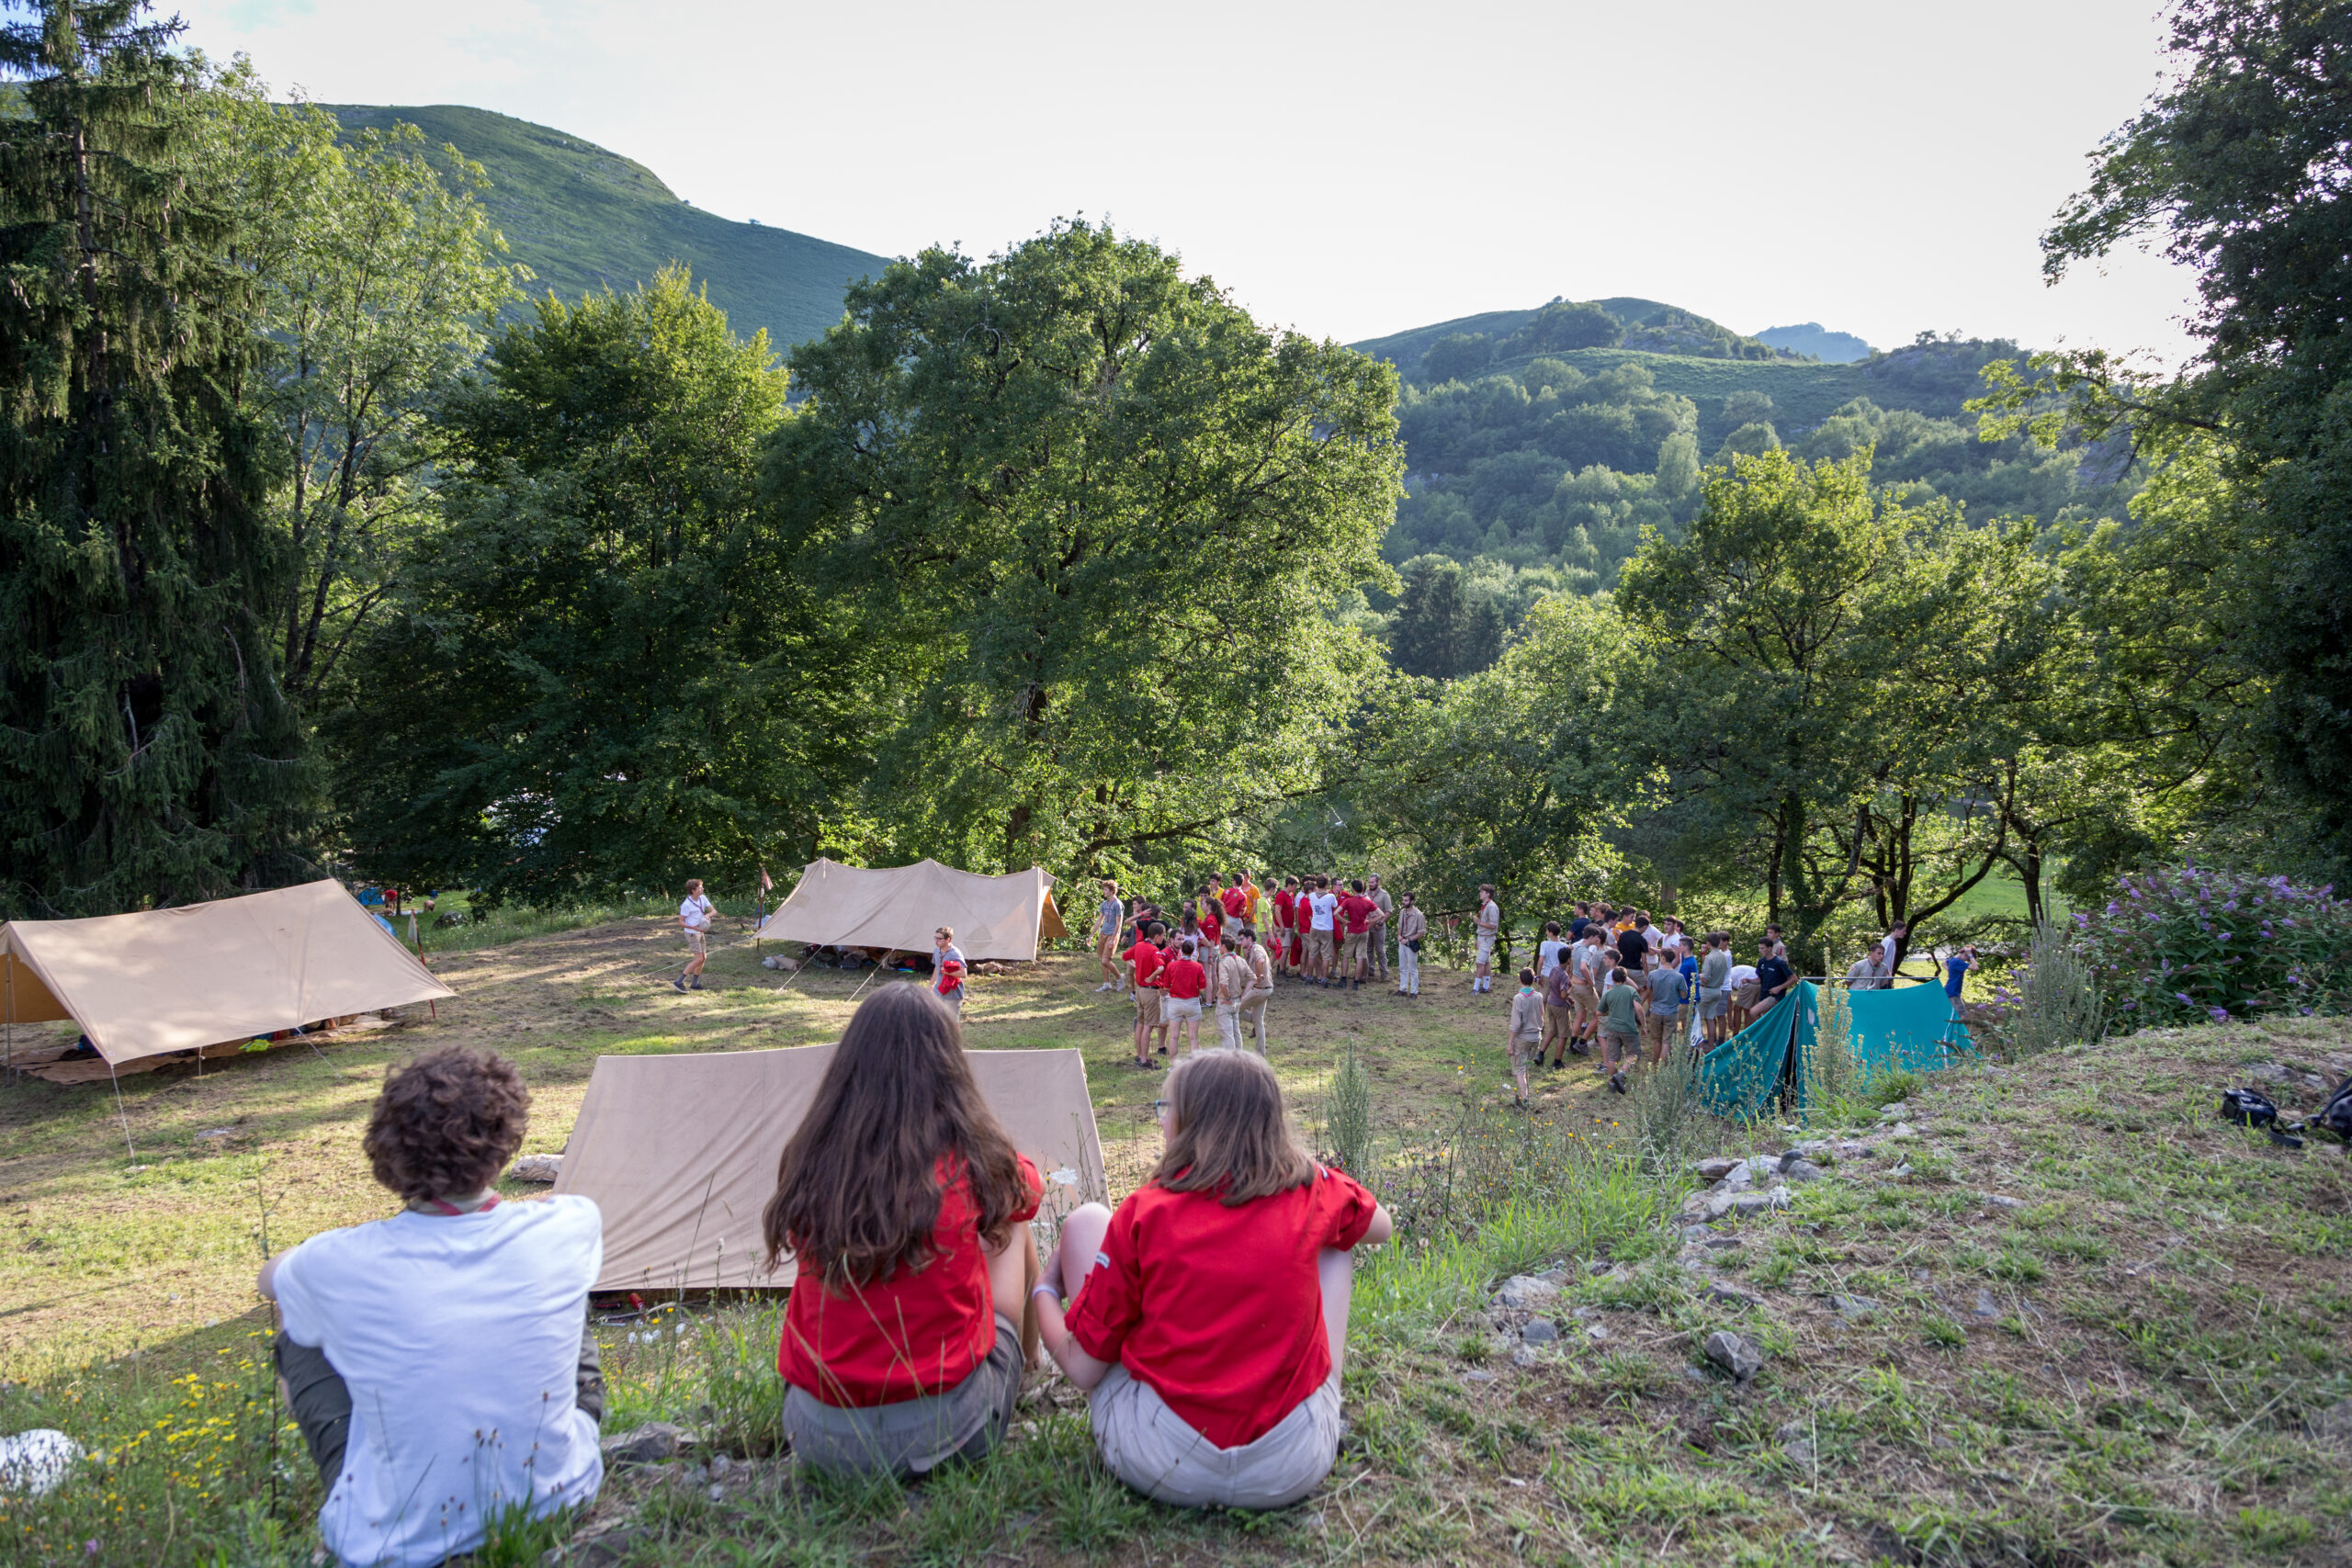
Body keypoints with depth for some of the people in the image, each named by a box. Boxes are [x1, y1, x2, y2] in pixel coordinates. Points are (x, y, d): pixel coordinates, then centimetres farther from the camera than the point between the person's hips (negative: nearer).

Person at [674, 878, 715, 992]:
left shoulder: (703, 899, 1)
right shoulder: (686, 905, -19)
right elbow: (680, 922, -15)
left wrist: (708, 915, -20)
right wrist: (694, 927, -28)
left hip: (700, 932, 8)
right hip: (691, 933, -8)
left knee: (703, 957, 9)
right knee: (699, 959, -12)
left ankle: (694, 983, 18)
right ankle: (679, 981, -8)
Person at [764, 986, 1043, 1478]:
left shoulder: (808, 1160, -5)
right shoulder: (970, 1157, -9)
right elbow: (1026, 1190, 14)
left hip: (817, 1435, 3)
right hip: (944, 1427, -3)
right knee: (1009, 1231, 17)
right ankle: (1025, 1366, 39)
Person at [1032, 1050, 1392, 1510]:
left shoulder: (1144, 1212, -7)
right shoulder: (1312, 1192, -2)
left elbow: (1082, 1368, -2)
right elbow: (1382, 1226, 22)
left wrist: (1045, 1289, 18)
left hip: (1155, 1466, -2)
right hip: (1294, 1470, 2)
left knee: (1085, 1221, 13)